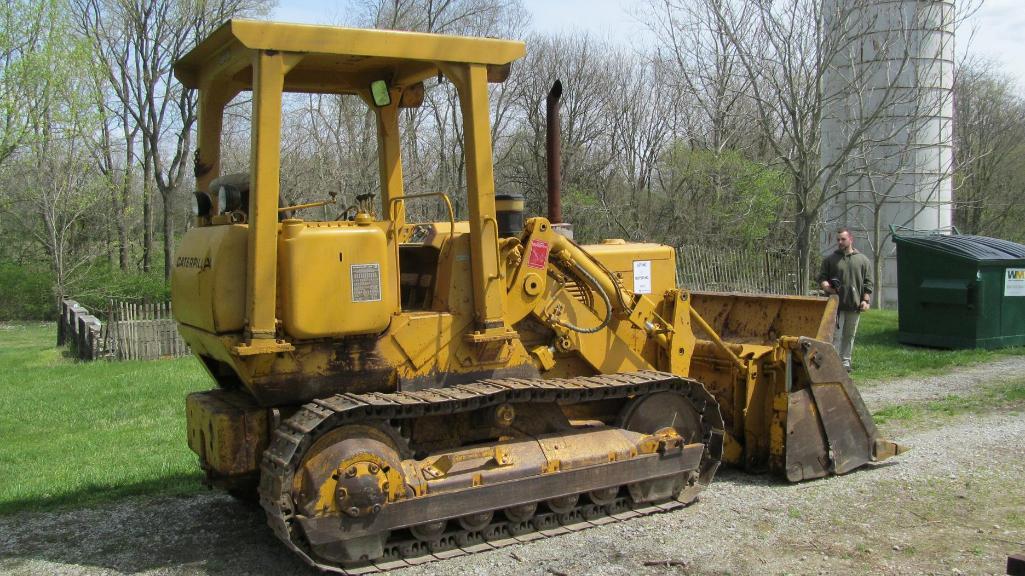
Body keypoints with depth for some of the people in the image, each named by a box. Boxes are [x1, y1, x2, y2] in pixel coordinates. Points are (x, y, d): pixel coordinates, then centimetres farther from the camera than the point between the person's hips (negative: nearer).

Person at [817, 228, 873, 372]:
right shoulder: (830, 259, 6)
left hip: (854, 305, 2)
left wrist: (865, 300, -3)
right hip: (836, 304, -2)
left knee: (849, 335, 9)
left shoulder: (863, 260, 8)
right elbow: (821, 278, 6)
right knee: (835, 335, -5)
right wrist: (826, 286, -16)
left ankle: (845, 362, 18)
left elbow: (868, 283, 6)